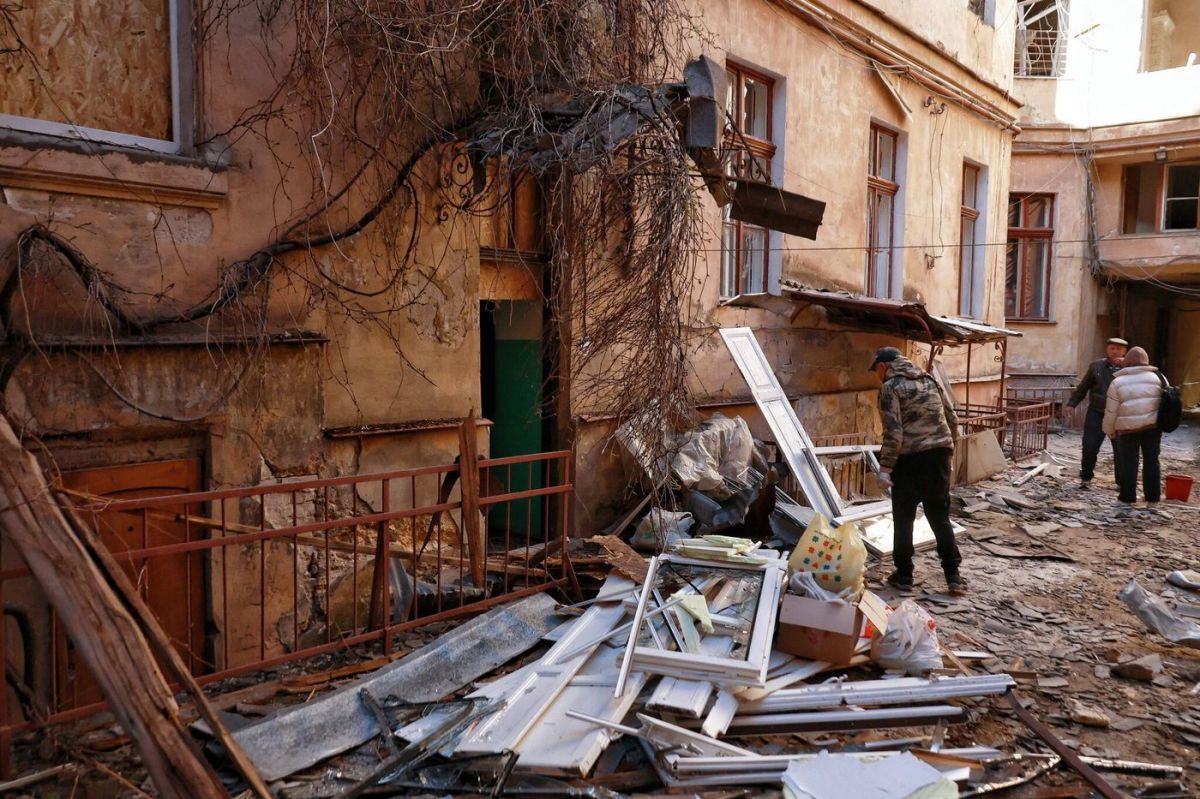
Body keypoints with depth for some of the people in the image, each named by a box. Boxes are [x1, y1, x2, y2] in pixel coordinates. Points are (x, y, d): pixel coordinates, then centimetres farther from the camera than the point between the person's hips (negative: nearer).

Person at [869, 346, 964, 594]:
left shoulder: (890, 387, -6)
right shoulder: (929, 379, 15)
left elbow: (893, 432, -16)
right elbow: (952, 419, 16)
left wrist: (885, 468, -14)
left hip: (910, 458, -6)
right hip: (939, 454, 6)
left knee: (904, 518, 7)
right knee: (940, 516, 13)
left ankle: (904, 575, 14)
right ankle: (953, 575, 12)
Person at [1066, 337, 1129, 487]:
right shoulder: (1096, 366, 5)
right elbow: (1083, 387, 10)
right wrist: (1072, 403, 5)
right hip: (1096, 414, 1)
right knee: (1089, 448, 0)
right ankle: (1086, 477, 17)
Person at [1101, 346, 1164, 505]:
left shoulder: (1117, 382, -2)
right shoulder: (1158, 377, 4)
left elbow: (1111, 411, -2)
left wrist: (1109, 429, 11)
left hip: (1128, 427, -2)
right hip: (1152, 425, 2)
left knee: (1129, 462, 5)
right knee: (1151, 460, 11)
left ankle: (1128, 496, 9)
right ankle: (1153, 495, 15)